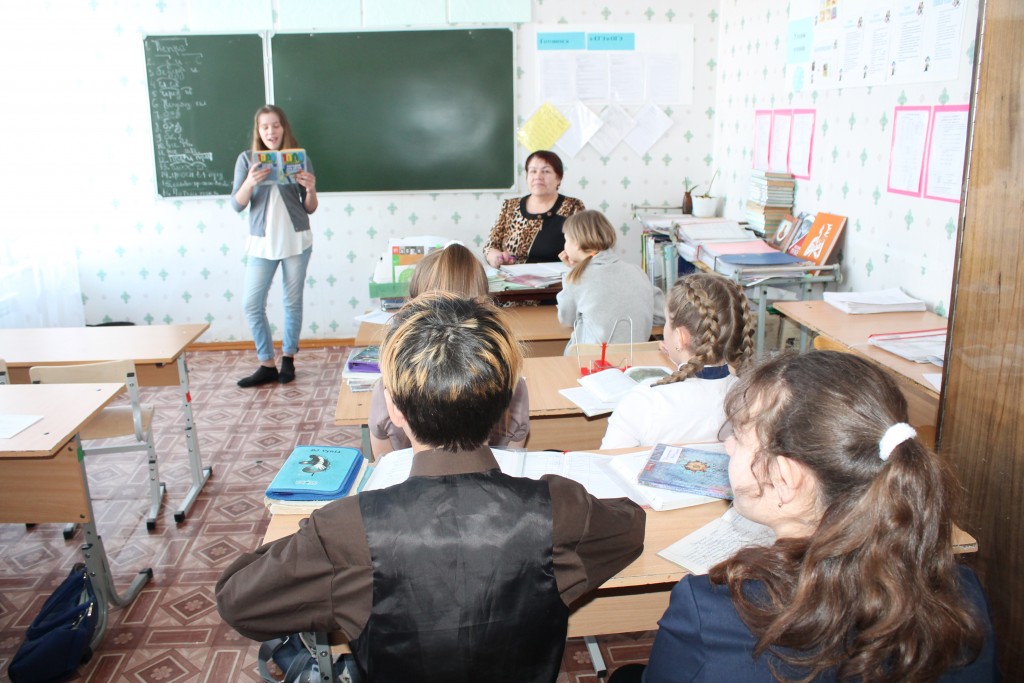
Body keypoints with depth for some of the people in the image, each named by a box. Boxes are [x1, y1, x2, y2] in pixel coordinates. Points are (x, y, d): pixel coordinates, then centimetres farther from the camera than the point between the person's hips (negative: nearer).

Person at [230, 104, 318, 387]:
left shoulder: (300, 158, 1)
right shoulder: (247, 159, 1)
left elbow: (310, 209, 4)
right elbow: (237, 205, -4)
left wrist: (311, 189, -17)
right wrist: (249, 183, -22)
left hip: (296, 241, -1)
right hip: (262, 242, 1)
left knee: (293, 302, 8)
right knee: (252, 305, -1)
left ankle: (288, 359, 23)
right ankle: (267, 365, 12)